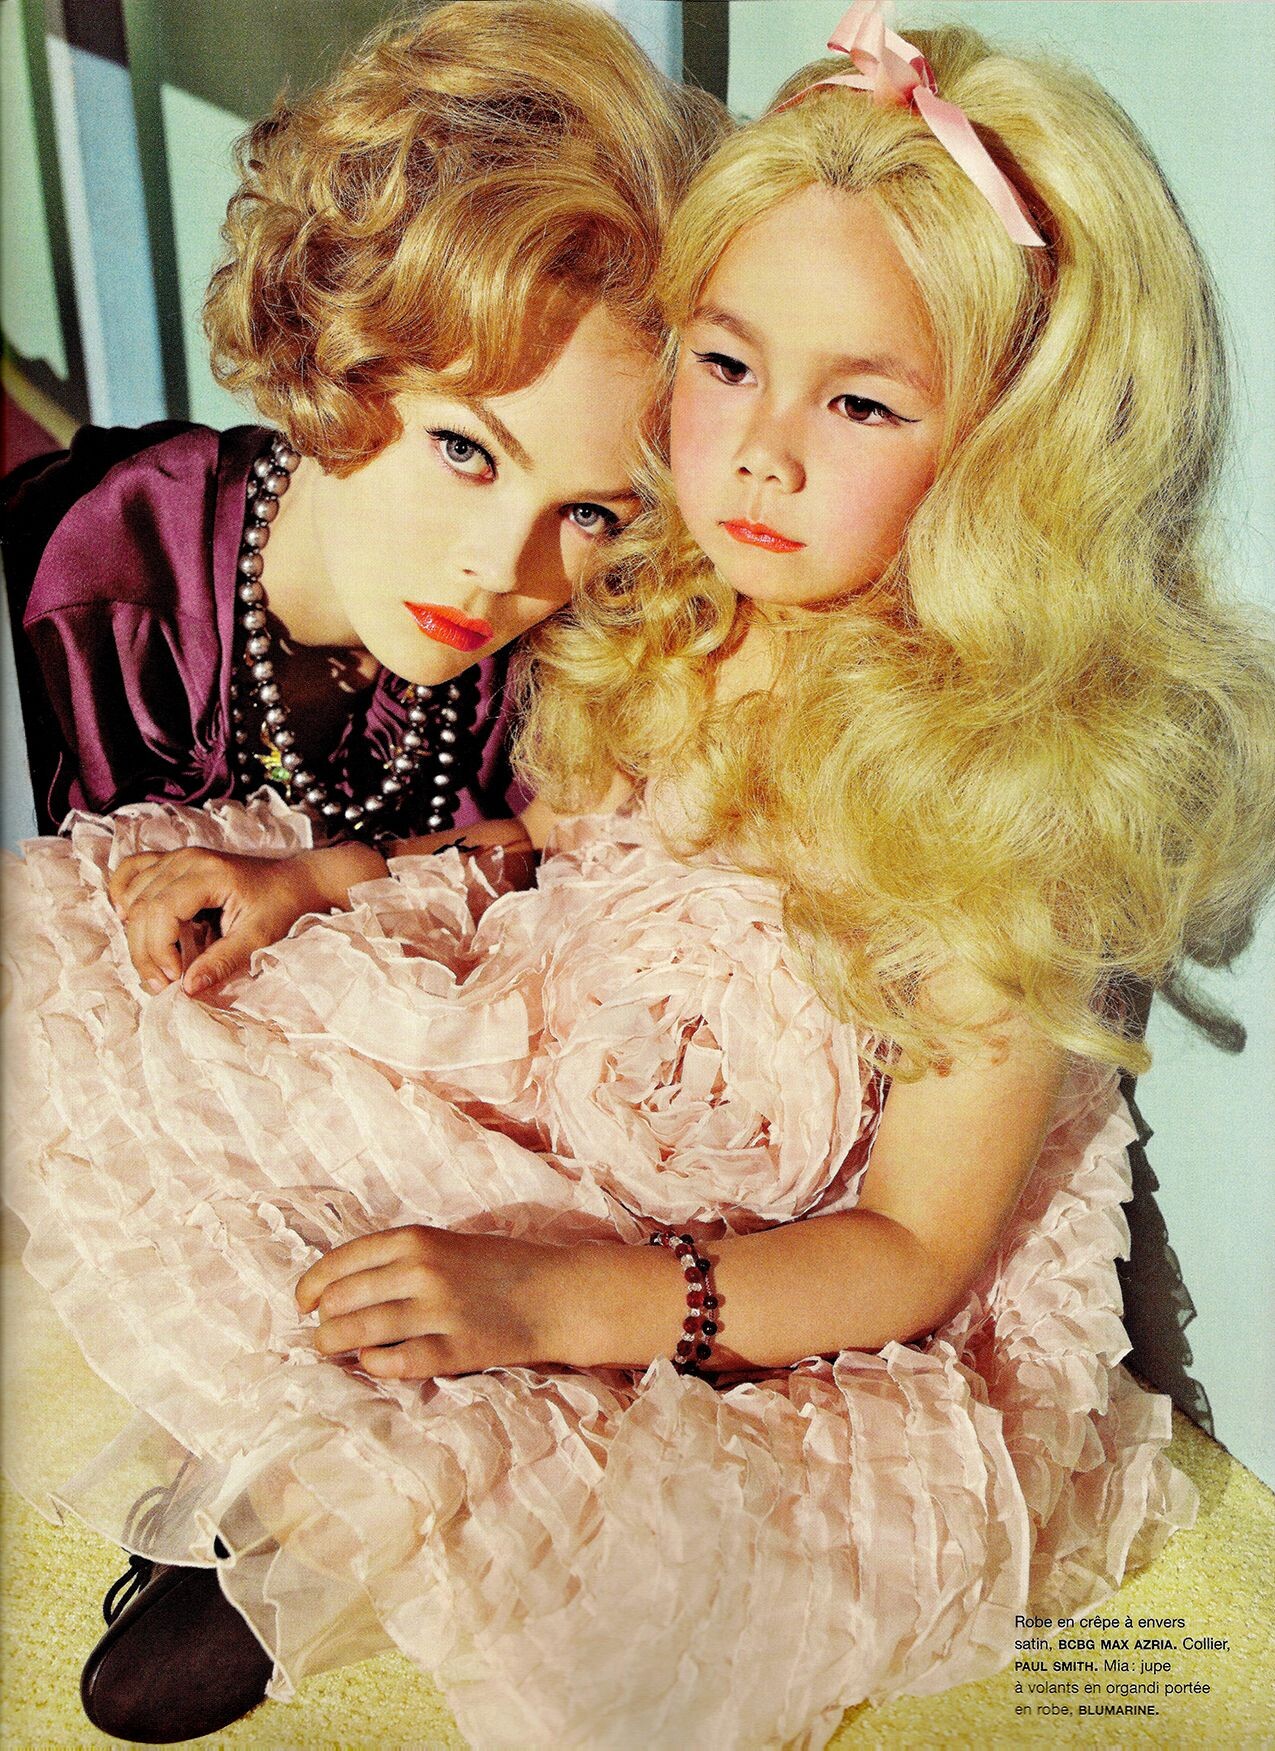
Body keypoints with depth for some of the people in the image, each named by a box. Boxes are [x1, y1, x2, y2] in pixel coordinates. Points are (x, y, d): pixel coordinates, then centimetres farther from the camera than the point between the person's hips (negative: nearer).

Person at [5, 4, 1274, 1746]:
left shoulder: (1020, 785, -23)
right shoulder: (662, 618, -5)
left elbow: (918, 1253, -18)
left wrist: (546, 1298, -28)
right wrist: (321, 873, -2)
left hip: (796, 1327, -5)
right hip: (520, 1137, 6)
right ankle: (278, 1512, 5)